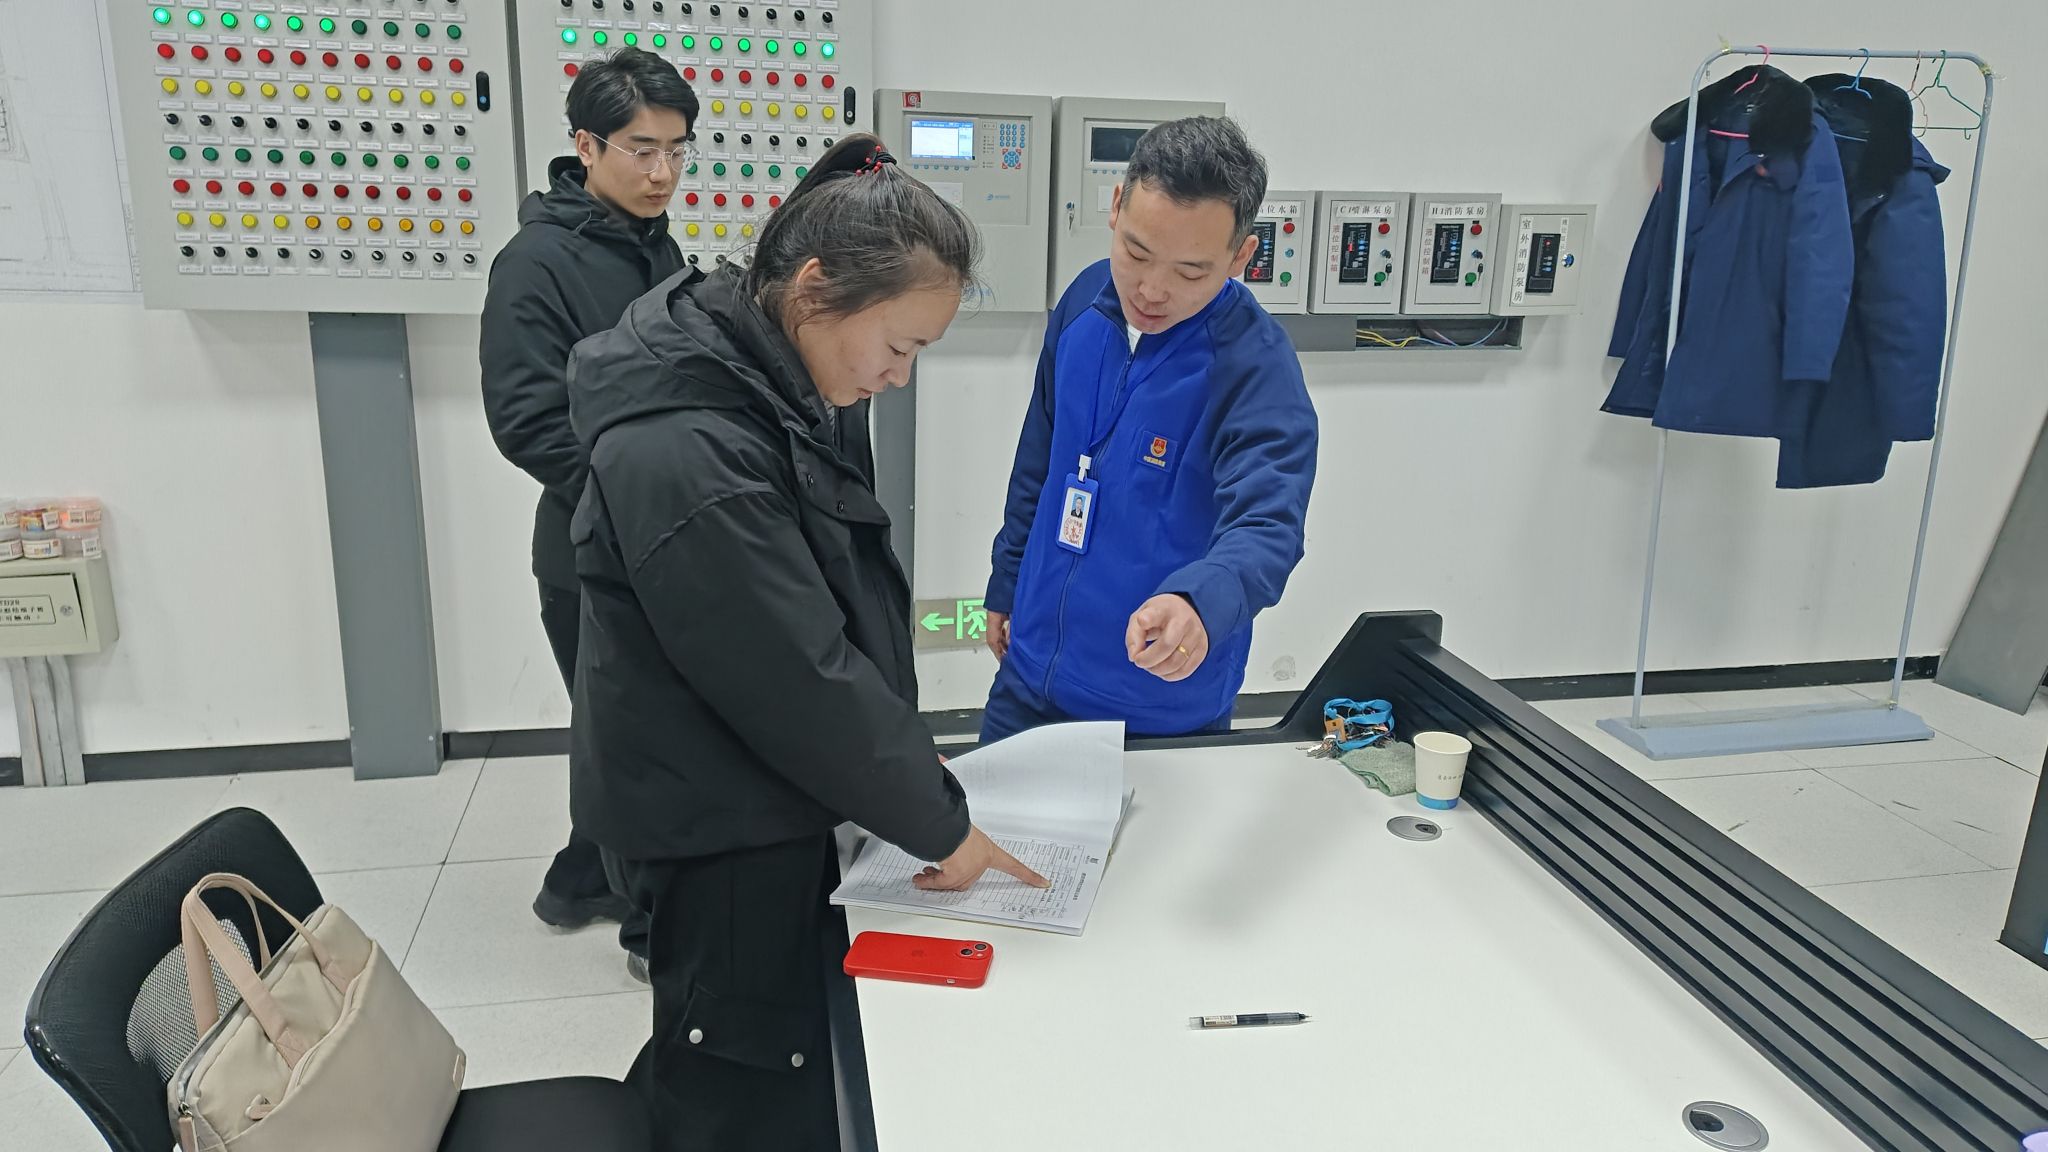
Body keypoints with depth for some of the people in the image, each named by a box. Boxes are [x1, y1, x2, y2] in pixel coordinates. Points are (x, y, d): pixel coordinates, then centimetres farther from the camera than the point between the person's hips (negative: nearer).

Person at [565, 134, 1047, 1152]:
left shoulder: (771, 381, 1)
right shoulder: (686, 457, -29)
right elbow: (800, 680, -25)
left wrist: (911, 768, 9)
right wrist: (939, 822, -13)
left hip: (770, 801, 9)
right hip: (716, 839, -9)